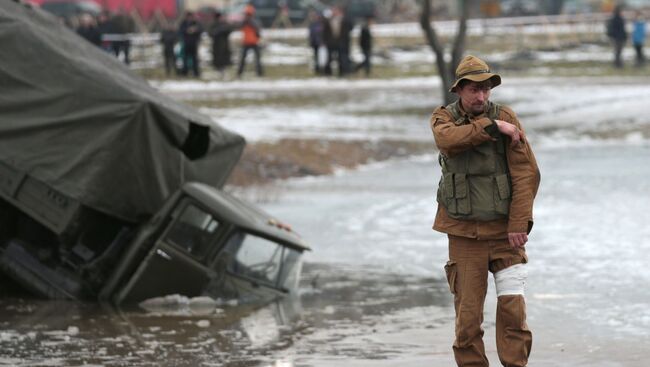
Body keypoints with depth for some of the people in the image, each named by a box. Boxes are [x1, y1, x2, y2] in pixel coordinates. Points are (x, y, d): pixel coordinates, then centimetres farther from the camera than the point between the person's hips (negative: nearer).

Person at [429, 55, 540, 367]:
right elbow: (448, 138, -21)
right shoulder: (443, 117, 4)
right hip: (463, 233, 1)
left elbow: (526, 174, -6)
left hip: (504, 231, -1)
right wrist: (492, 127, -21)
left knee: (512, 308, -7)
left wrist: (519, 224, -12)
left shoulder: (505, 117, -2)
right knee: (467, 315, 2)